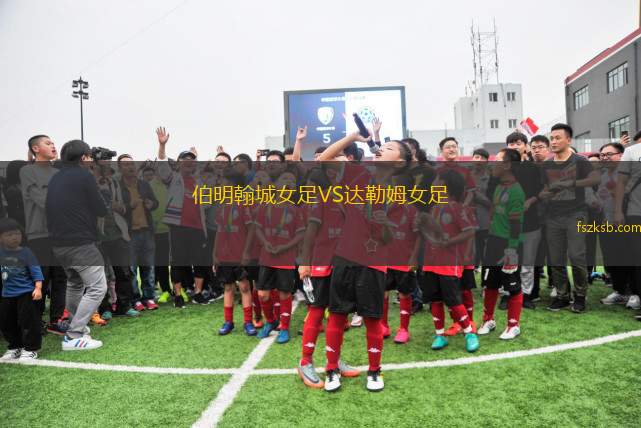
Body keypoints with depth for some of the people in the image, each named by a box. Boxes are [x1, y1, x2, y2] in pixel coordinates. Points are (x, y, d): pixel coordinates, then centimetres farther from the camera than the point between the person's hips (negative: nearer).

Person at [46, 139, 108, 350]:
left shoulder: (55, 179, 13)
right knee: (97, 287, -5)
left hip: (58, 244, 9)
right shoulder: (84, 176, -9)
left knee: (74, 283, 26)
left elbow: (52, 209, 19)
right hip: (81, 243, -9)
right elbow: (101, 210, -8)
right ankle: (73, 336, -8)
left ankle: (75, 325, 38)